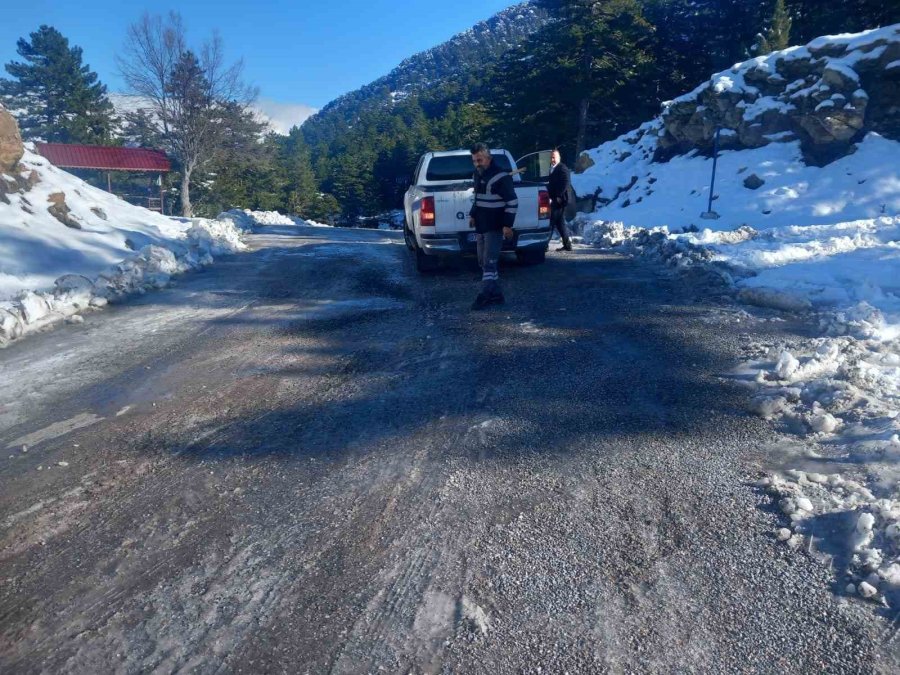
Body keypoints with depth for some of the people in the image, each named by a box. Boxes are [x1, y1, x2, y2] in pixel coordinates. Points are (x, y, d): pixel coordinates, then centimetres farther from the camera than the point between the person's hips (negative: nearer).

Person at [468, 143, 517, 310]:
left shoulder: (501, 176, -15)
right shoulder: (478, 175, 12)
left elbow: (513, 202, -16)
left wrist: (507, 225, -19)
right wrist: (473, 215, 17)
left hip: (495, 228, -9)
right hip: (481, 227, 9)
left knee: (489, 262, -10)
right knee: (483, 262, 12)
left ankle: (484, 296, -7)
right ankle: (496, 295, 19)